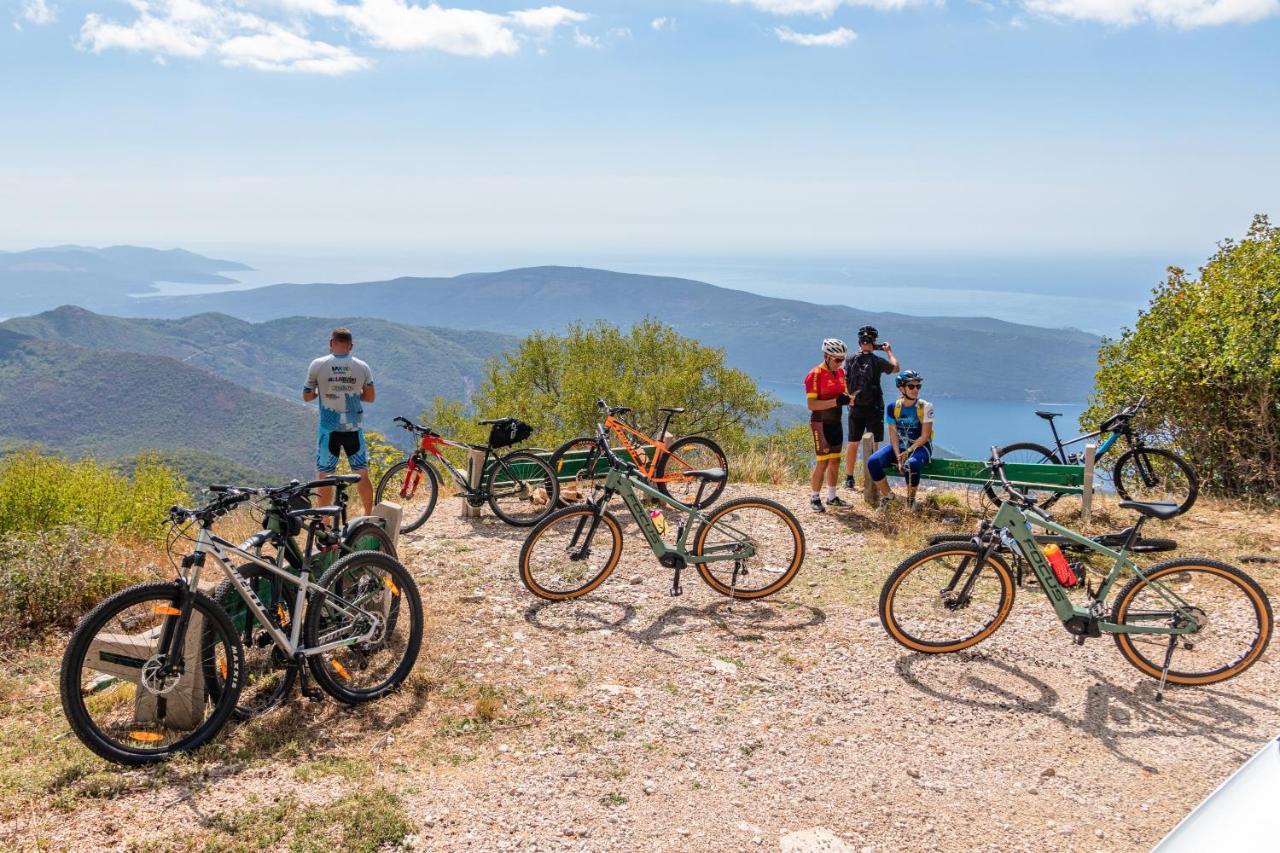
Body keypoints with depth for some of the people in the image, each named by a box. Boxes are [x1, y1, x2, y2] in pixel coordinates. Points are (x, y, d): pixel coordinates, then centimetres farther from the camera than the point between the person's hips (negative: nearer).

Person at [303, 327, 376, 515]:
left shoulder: (318, 365, -6)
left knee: (324, 477, 7)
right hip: (354, 428, 2)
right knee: (362, 475, 12)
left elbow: (307, 396, 0)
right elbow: (370, 397, 5)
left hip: (329, 429, -2)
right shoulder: (362, 367, -1)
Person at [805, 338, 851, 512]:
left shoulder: (840, 372, 8)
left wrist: (847, 398, -5)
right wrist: (835, 401, -28)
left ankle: (832, 497, 24)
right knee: (823, 462, -7)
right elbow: (811, 404, -21)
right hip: (821, 424, -7)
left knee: (835, 461, 12)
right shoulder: (815, 375, -16)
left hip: (836, 423, 7)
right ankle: (815, 498, 6)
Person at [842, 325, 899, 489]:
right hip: (874, 408, -3)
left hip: (855, 408, 3)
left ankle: (849, 479, 16)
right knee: (873, 445, 2)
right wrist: (889, 351, 16)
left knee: (853, 444, 10)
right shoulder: (877, 361, -11)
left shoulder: (850, 360, -2)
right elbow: (896, 368, 5)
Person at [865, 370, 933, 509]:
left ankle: (911, 500, -12)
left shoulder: (925, 407, -9)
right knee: (872, 462, -20)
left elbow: (925, 436, -11)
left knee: (910, 465, -38)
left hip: (920, 447, -4)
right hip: (899, 446, 4)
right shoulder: (893, 407, -1)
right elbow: (893, 435, -3)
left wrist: (907, 452, -20)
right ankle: (887, 495, 0)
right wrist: (898, 457, -16)